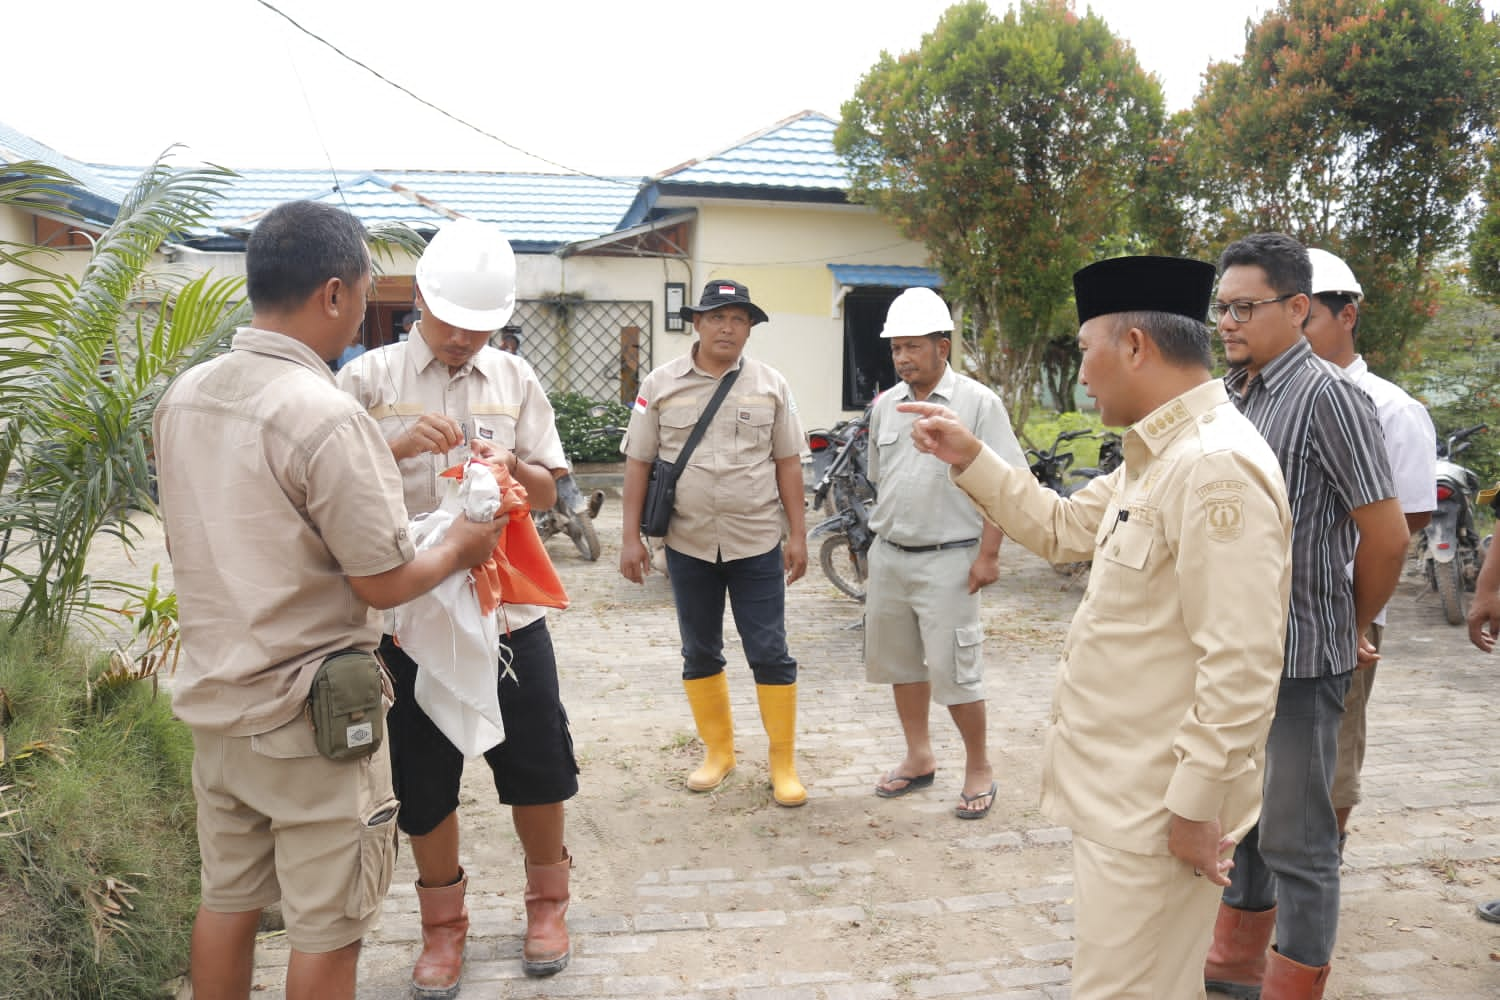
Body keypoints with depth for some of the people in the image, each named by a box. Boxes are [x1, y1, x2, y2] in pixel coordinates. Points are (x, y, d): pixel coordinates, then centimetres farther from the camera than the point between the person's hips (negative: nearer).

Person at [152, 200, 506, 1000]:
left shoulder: (182, 396, 1)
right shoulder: (325, 415, -23)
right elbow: (383, 583, -18)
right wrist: (458, 550, 1)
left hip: (213, 698, 8)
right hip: (309, 716, -8)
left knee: (227, 900, 20)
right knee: (326, 931, 7)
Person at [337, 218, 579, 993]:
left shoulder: (514, 378, 5)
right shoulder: (369, 379, -3)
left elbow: (548, 492, 8)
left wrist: (511, 468, -14)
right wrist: (399, 445, -24)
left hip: (510, 607, 2)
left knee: (537, 766, 11)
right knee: (425, 780, 11)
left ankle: (547, 900, 35)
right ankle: (442, 922, 33)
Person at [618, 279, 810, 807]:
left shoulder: (770, 385, 1)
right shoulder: (661, 384, 0)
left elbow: (787, 463, 4)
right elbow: (638, 463, 2)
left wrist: (797, 535, 1)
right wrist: (631, 537, -2)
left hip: (757, 544, -1)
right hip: (688, 545, 1)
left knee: (770, 654, 1)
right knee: (699, 653, 12)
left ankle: (784, 763, 13)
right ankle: (718, 751, 28)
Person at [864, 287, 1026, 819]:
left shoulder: (978, 403, -9)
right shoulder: (885, 406, 8)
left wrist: (987, 554, -16)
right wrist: (882, 539, 14)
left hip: (948, 559, -6)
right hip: (888, 556, 6)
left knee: (952, 670, -4)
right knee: (898, 660, 15)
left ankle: (978, 769, 15)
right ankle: (919, 758, 31)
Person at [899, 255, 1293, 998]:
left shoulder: (1216, 467, -25)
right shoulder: (1156, 456, 9)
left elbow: (1240, 667, -28)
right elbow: (1063, 529, 21)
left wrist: (1196, 808, -22)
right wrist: (969, 459, 12)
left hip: (1160, 807, -10)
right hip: (1125, 790, 10)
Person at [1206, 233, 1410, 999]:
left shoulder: (1326, 397, -15)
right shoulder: (1231, 396, 8)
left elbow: (1387, 535, -14)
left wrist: (1352, 628, 0)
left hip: (1297, 657, -8)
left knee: (1295, 840, 4)